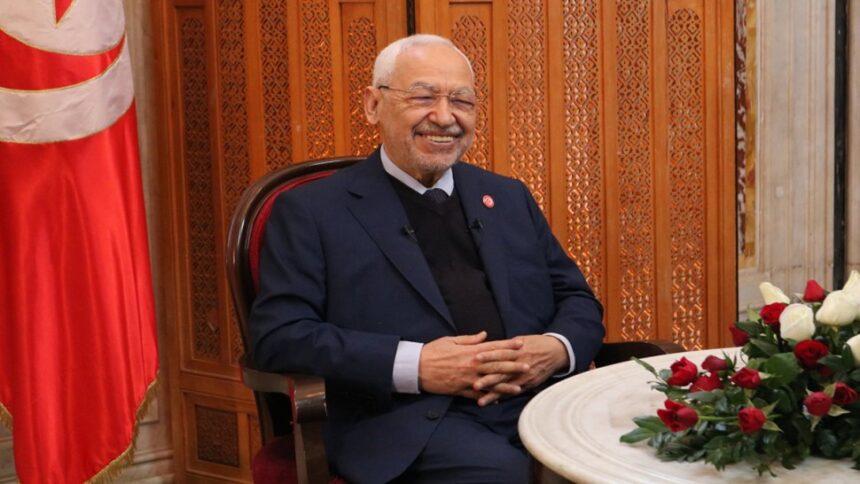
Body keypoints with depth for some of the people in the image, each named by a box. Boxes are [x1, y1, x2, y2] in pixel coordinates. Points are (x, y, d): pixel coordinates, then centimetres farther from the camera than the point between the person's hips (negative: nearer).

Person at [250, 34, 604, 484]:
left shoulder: (509, 197, 22)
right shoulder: (311, 210, 7)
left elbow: (577, 298, 21)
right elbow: (279, 336, -4)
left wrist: (558, 349, -4)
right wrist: (413, 366, -16)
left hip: (542, 400, 5)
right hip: (414, 421, -5)